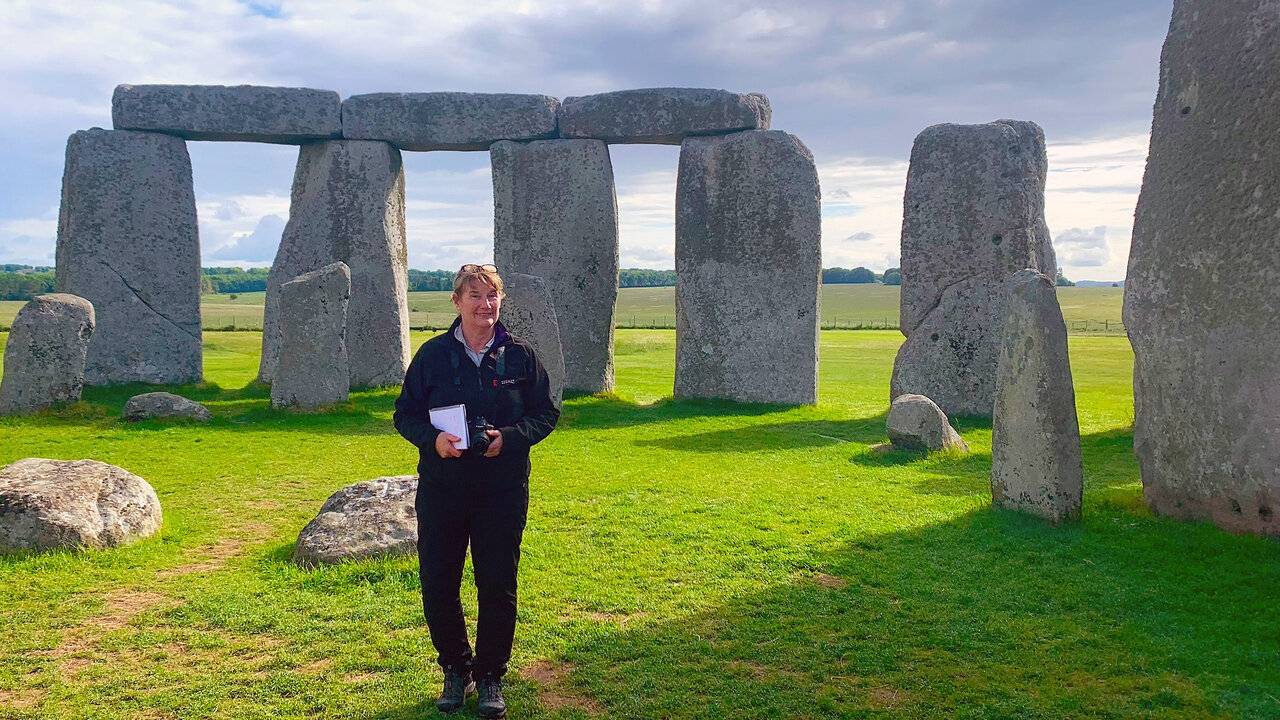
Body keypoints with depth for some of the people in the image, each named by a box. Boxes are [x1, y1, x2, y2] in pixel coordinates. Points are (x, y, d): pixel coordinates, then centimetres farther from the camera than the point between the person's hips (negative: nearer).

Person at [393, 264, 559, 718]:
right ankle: (456, 670, 29)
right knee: (437, 586, 6)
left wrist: (509, 437, -14)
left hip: (503, 490, -1)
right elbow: (405, 413, 5)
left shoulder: (520, 356, 1)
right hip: (441, 489, 1)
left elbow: (546, 414, 4)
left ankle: (491, 678, 23)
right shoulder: (433, 355, 1)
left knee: (498, 586, 4)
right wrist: (432, 439, -15)